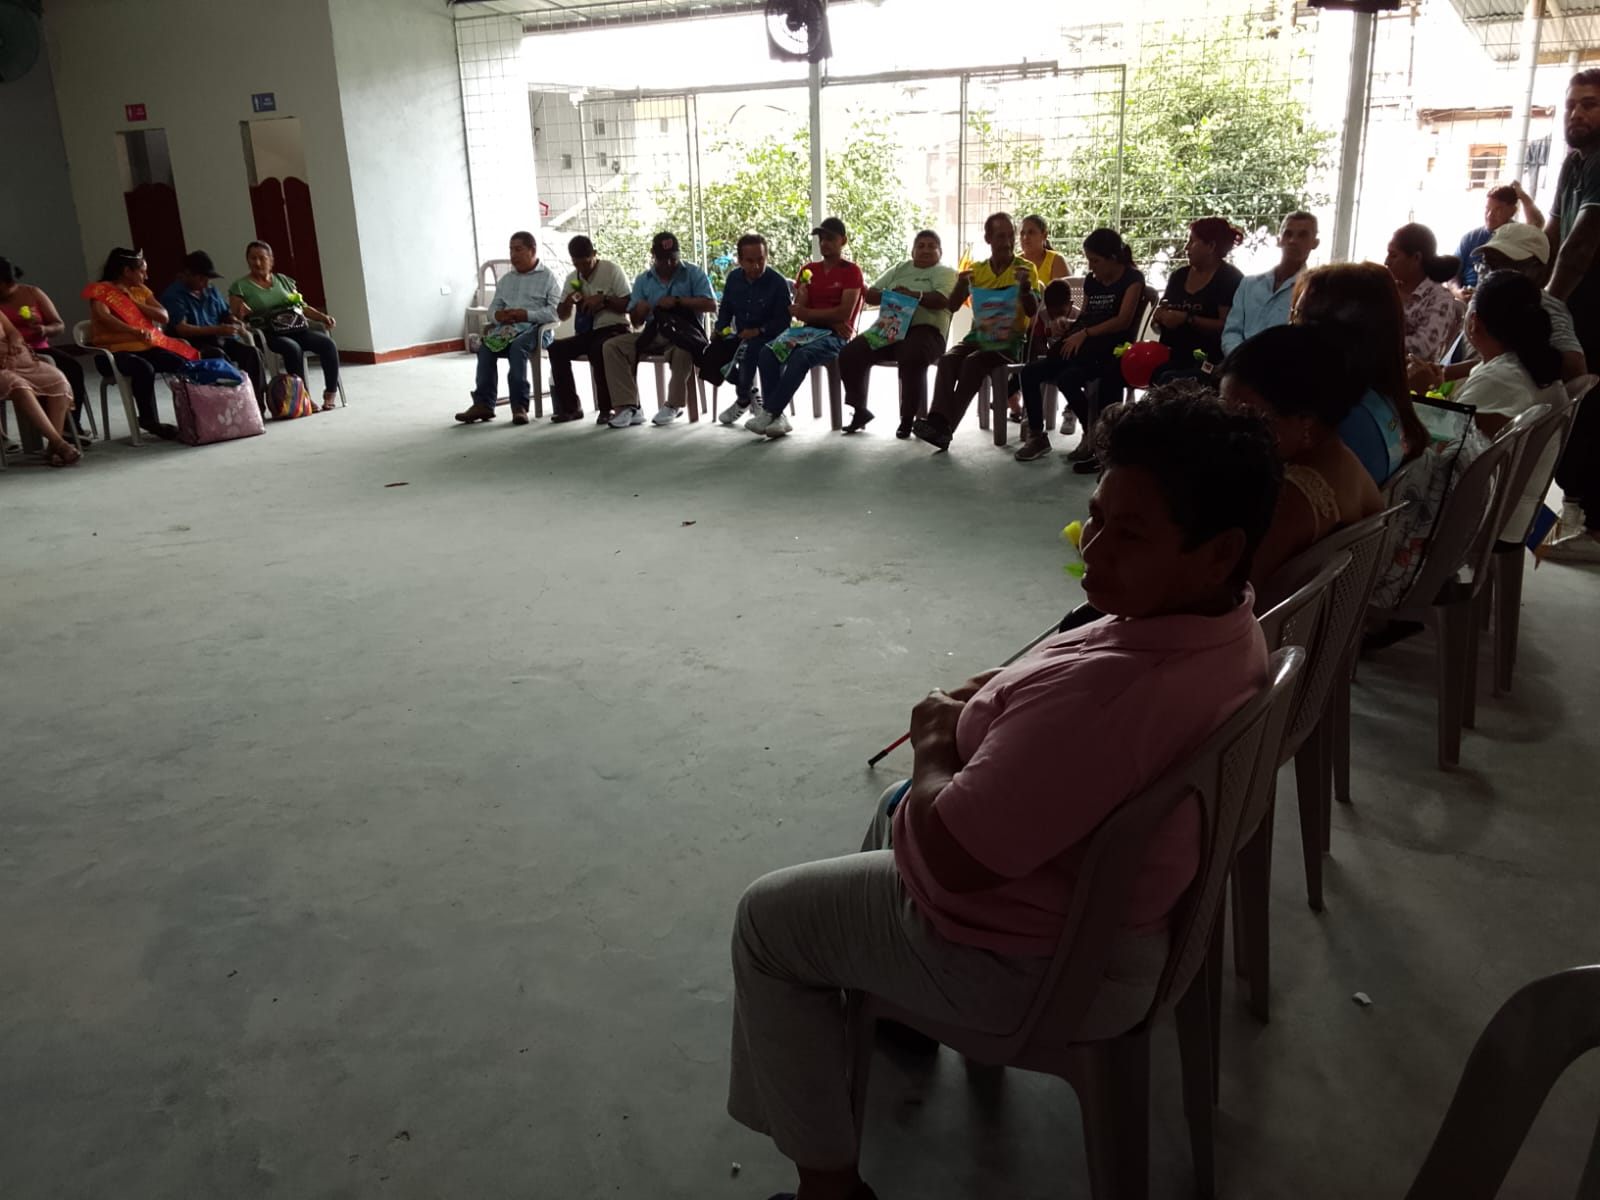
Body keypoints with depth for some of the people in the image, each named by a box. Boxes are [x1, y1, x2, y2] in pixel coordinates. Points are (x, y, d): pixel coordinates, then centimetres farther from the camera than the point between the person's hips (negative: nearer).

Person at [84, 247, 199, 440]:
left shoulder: (141, 291, 19)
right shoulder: (101, 290, 0)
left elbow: (164, 316, 7)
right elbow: (104, 318, -19)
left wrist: (135, 304, -4)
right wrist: (136, 331, -32)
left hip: (144, 347, 6)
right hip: (114, 351, -6)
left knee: (182, 364, -22)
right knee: (144, 369, -38)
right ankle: (149, 420, -27)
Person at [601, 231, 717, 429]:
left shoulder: (693, 274, 4)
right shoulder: (642, 280, 15)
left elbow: (711, 305, -8)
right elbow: (636, 321, 14)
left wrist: (678, 301, -13)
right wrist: (640, 310, -11)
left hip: (684, 332, -4)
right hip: (653, 334, 5)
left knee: (682, 350, -42)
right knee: (611, 347, -16)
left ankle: (673, 405, -20)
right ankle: (628, 407, -25)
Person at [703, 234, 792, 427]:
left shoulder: (778, 282, -12)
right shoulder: (733, 279, 6)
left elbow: (783, 320, -12)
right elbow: (725, 308, 18)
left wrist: (759, 331, -24)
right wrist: (722, 329, -1)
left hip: (767, 337, -6)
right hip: (740, 336, 6)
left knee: (748, 350, -37)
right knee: (710, 358, -16)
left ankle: (743, 397, -7)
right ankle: (750, 391, 7)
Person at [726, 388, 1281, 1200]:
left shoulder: (1102, 689, -41)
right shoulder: (1229, 624, -8)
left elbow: (950, 855, -31)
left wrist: (935, 742, -13)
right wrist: (999, 705, -3)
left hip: (1034, 962, -9)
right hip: (1121, 887, 9)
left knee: (767, 920, 9)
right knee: (896, 807, 31)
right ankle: (896, 1007, 49)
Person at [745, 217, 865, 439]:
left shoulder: (851, 271, 3)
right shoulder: (808, 270, 18)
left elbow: (845, 312, -9)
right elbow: (798, 311, 9)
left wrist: (808, 313, -7)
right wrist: (830, 318, -7)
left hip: (836, 337, -5)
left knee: (801, 355, -37)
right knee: (767, 351, -25)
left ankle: (768, 413, -36)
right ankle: (776, 417, -31)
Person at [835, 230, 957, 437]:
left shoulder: (945, 272, 11)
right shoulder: (899, 270, 25)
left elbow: (941, 300, -10)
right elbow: (869, 295, 16)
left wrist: (912, 295, -20)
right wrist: (890, 295, -5)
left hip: (925, 330, -5)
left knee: (912, 358, -39)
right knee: (850, 354, -16)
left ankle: (908, 417, -21)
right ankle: (860, 410, 0)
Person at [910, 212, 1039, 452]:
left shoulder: (1025, 268, 2)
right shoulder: (976, 270, 13)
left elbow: (1032, 311, -8)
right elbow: (953, 307, 10)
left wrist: (1025, 285, -26)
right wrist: (961, 284, -10)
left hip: (1010, 340, -4)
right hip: (979, 335, 4)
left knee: (974, 362, -33)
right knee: (947, 359, -28)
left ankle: (945, 426, -34)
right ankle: (938, 420, -43)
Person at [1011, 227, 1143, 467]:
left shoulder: (1132, 279, -3)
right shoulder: (1091, 281, 18)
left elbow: (1123, 321, -14)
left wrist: (1084, 334, -16)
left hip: (1110, 350, -7)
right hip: (1082, 347, 7)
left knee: (1067, 378, -33)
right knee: (1030, 373, -10)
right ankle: (1037, 436, -1)